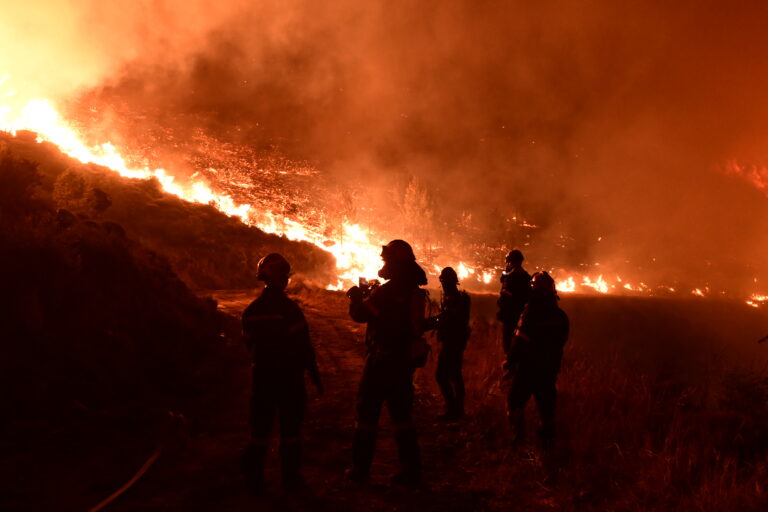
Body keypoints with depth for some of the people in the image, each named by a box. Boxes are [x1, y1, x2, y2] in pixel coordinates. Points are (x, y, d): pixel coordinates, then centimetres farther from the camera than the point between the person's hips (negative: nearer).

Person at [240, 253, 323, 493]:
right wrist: (315, 375, -7)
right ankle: (290, 478, 16)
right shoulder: (289, 308, -16)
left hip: (261, 376, 4)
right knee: (290, 429, 8)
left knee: (260, 428, 12)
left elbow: (250, 344, 8)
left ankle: (254, 479, 17)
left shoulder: (251, 310, 0)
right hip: (289, 377, -4)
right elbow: (303, 346, -16)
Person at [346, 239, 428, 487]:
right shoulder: (416, 291, 5)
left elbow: (360, 314, -17)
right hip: (406, 359, 7)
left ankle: (361, 468, 13)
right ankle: (411, 470, 13)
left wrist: (356, 296, -2)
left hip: (383, 358, -7)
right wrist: (368, 296, 13)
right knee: (402, 415, 13)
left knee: (368, 412, 7)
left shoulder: (386, 291, -18)